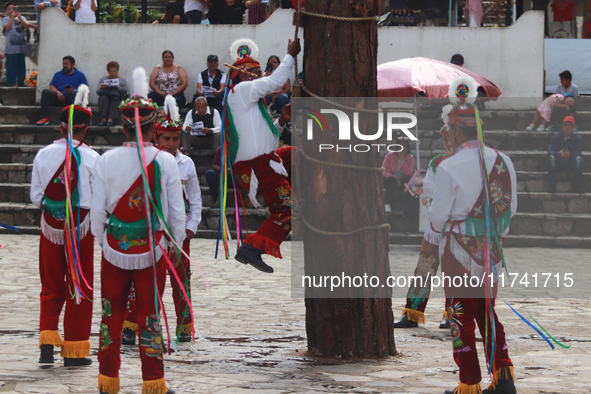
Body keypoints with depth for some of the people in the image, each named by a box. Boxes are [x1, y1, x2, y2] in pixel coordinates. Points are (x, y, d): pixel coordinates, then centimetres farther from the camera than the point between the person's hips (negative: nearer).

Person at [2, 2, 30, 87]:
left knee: (21, 65, 5)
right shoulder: (6, 19, 6)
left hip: (21, 45, 3)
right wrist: (12, 17, -8)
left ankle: (21, 81, 11)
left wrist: (19, 17, -8)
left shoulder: (21, 18, 15)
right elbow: (7, 27, -13)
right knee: (11, 65, -5)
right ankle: (10, 82, 1)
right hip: (11, 47, -3)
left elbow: (26, 26, -1)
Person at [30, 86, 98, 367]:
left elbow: (35, 196, 4)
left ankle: (47, 340, 3)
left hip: (50, 225, 3)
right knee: (79, 287, 5)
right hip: (80, 226, -2)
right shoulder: (91, 158, -9)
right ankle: (74, 350, 8)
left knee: (51, 286, 13)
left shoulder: (44, 154, -1)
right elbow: (99, 198, -8)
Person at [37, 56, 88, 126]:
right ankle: (44, 118, -33)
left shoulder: (80, 75, 18)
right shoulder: (58, 74, 29)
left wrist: (73, 91, -15)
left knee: (75, 93, -37)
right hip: (59, 98, 3)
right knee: (45, 92, -23)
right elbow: (51, 87, 16)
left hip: (71, 99, -3)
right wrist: (57, 92, -8)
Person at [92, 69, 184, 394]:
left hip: (114, 248, 1)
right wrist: (176, 245, 12)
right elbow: (177, 211, -2)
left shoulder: (107, 160, -7)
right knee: (150, 315, 7)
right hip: (152, 249, -1)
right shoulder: (166, 161, -8)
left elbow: (97, 209, -2)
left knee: (112, 314, 11)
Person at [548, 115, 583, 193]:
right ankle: (552, 186, -31)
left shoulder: (577, 138, -2)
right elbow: (550, 151, -12)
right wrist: (558, 153, -36)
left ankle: (578, 186, -29)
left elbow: (578, 153, -15)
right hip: (559, 165, 0)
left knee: (578, 158, -30)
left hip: (572, 165, 0)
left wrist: (569, 154, -38)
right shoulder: (556, 137, -1)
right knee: (551, 157, -28)